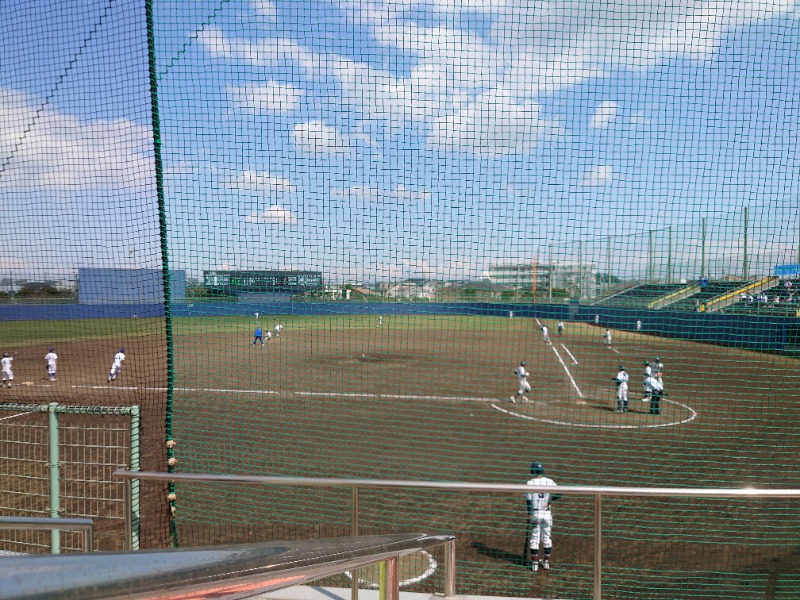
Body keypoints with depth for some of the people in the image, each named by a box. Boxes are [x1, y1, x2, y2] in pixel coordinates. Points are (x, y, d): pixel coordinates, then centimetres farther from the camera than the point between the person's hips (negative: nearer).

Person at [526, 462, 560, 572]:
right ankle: (546, 562, 26)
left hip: (535, 513, -2)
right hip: (547, 513, 2)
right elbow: (559, 494, -8)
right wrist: (549, 500, 4)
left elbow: (528, 500, -10)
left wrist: (529, 515, -4)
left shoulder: (530, 483, -10)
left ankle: (534, 563, 14)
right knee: (547, 538, 16)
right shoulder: (549, 482, -5)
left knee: (534, 538, 9)